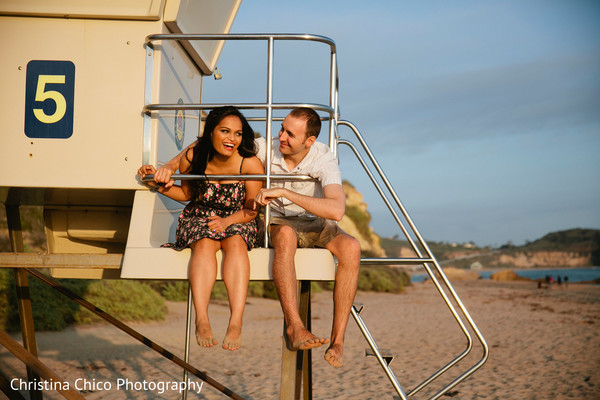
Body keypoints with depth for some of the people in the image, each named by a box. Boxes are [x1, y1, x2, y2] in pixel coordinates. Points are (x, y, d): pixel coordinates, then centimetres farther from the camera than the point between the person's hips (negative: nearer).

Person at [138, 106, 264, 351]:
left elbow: (251, 210, -7)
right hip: (197, 220, 1)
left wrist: (227, 221, -24)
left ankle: (236, 323, -45)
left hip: (237, 221, -1)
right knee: (205, 242, -33)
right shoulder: (193, 158, -9)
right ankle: (201, 321, -44)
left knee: (235, 242, -35)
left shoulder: (250, 165, -15)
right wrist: (159, 185, -5)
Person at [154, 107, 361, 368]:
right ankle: (294, 328, -42)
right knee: (285, 235, -39)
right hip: (279, 223, 0)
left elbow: (337, 210, -37)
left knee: (351, 247, -33)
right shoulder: (266, 149, -12)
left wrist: (283, 192, -38)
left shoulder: (324, 159, -19)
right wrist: (170, 166, -16)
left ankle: (337, 341, -30)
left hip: (316, 224, 0)